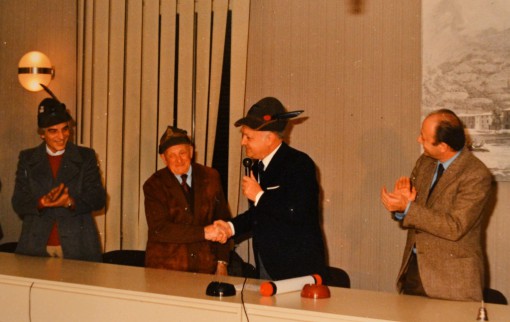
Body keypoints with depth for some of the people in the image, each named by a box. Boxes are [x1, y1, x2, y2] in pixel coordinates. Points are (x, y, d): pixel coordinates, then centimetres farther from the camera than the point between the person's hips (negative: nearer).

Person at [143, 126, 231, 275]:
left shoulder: (210, 177, 3)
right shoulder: (154, 185, -6)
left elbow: (223, 219, 8)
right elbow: (159, 229, -16)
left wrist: (222, 262, 0)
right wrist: (203, 232, -22)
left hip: (205, 264, 2)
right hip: (165, 267, -2)